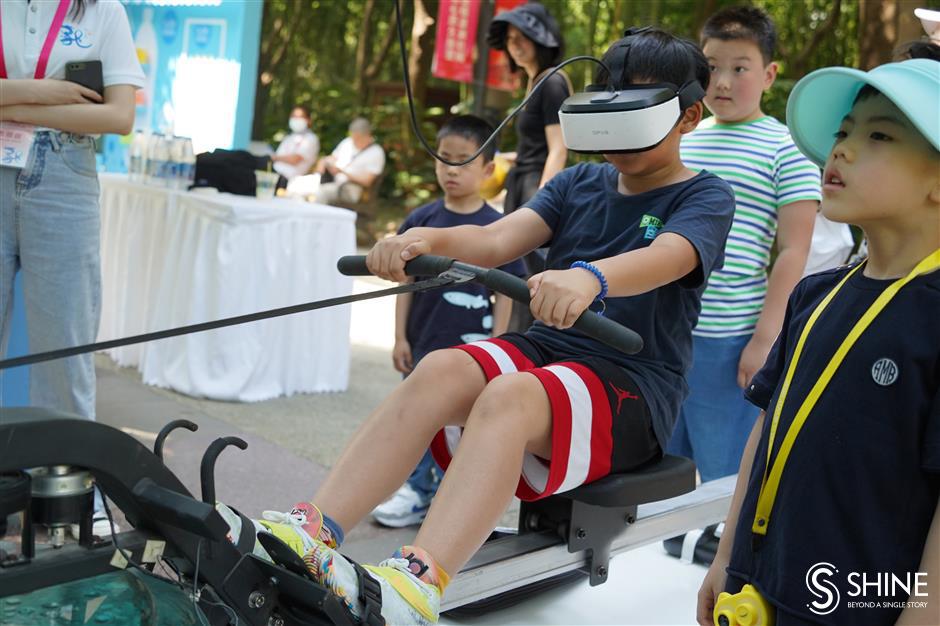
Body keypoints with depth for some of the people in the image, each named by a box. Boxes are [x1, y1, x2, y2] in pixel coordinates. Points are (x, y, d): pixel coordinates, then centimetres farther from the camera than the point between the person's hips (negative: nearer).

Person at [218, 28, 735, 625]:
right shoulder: (579, 183, 17)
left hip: (632, 385, -5)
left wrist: (589, 276, -46)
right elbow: (497, 239, -1)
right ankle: (311, 535, -36)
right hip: (543, 350, 5)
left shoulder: (706, 197, 1)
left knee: (509, 396, -36)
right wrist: (428, 238, -23)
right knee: (441, 371, -27)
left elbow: (664, 258, -24)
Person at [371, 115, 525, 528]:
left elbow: (506, 293, -5)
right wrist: (400, 338, 2)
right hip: (424, 342, 4)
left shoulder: (497, 227, -7)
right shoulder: (421, 220, 1)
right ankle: (416, 492, 28)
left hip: (470, 346, -3)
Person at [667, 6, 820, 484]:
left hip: (729, 338, -5)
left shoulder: (785, 151, -4)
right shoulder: (681, 140, 11)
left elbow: (792, 252, -6)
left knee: (727, 478, 4)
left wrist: (765, 338, -12)